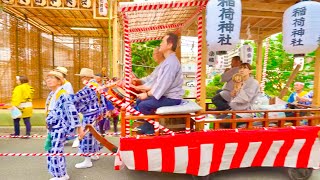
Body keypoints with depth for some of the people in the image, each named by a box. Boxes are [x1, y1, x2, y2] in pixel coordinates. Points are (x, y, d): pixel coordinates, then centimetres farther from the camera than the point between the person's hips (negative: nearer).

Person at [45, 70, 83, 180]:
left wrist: (78, 127, -26)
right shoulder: (51, 95, 11)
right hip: (52, 128, 9)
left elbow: (72, 111, -24)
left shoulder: (62, 94, -18)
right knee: (57, 151, 16)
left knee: (55, 152, -3)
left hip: (59, 128, -9)